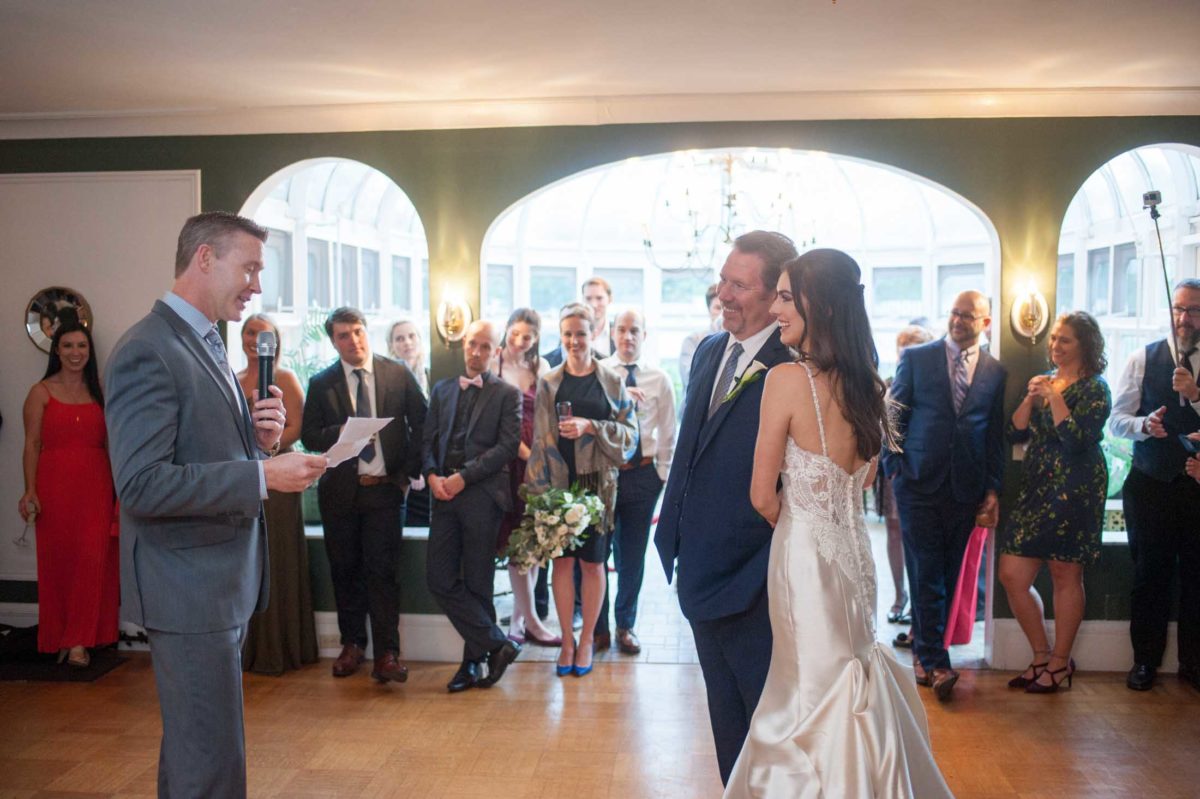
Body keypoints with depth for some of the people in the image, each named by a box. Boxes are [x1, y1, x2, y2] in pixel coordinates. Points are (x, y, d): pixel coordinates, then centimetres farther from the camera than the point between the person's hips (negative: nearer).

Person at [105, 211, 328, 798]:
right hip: (189, 590, -10)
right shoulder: (147, 352, -16)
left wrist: (258, 435, -1)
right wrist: (263, 476, -24)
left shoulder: (207, 346, 14)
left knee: (192, 751, 22)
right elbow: (141, 485, -24)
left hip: (223, 580, 10)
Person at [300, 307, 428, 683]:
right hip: (340, 491, 2)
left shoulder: (398, 374, 1)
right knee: (345, 570, 11)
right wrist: (342, 432, -18)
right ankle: (352, 645, 26)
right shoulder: (321, 383, 3)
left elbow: (420, 423, 5)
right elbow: (309, 436, 1)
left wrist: (410, 471, 0)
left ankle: (386, 654, 2)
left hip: (384, 487, -2)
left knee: (383, 571, -3)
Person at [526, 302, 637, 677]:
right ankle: (566, 640, 16)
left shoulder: (612, 382, 3)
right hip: (559, 483, 1)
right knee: (562, 559, 4)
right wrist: (539, 485, -2)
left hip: (597, 483, -1)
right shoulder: (548, 383, 6)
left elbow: (630, 434, -1)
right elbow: (539, 437, 5)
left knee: (593, 561, 4)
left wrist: (591, 427, -16)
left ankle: (587, 639, 18)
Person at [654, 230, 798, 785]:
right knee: (726, 716, 23)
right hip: (703, 571, 8)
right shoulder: (709, 352, 7)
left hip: (754, 581, -8)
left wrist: (775, 571, -18)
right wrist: (673, 529, 13)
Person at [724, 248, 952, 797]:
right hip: (855, 550, 7)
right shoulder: (868, 383, 4)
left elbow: (763, 496, -12)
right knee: (852, 683, 20)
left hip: (805, 552, -7)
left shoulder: (787, 379, -17)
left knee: (814, 689, 6)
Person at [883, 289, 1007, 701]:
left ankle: (924, 651, 24)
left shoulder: (995, 372, 8)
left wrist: (992, 488, 6)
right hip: (920, 482, -2)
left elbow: (996, 434, 10)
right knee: (926, 575, -3)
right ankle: (935, 662, 4)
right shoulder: (916, 358, 2)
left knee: (948, 575, 9)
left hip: (966, 488, 3)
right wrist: (894, 467, -3)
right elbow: (894, 416, 3)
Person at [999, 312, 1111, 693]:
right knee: (1011, 575, 1)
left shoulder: (1095, 387, -4)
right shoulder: (1044, 381, 14)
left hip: (1074, 490, -6)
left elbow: (1077, 439, -17)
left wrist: (1054, 398, -16)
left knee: (1065, 575, 3)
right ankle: (1041, 655, 17)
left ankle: (1060, 663, 16)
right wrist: (1030, 399, -6)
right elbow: (1016, 433, 8)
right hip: (1036, 488, 6)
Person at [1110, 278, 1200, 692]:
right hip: (1151, 484, 0)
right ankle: (1145, 659, 21)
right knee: (1150, 573, 7)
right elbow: (1117, 420, 0)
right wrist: (1144, 424, -19)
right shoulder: (1143, 359, 2)